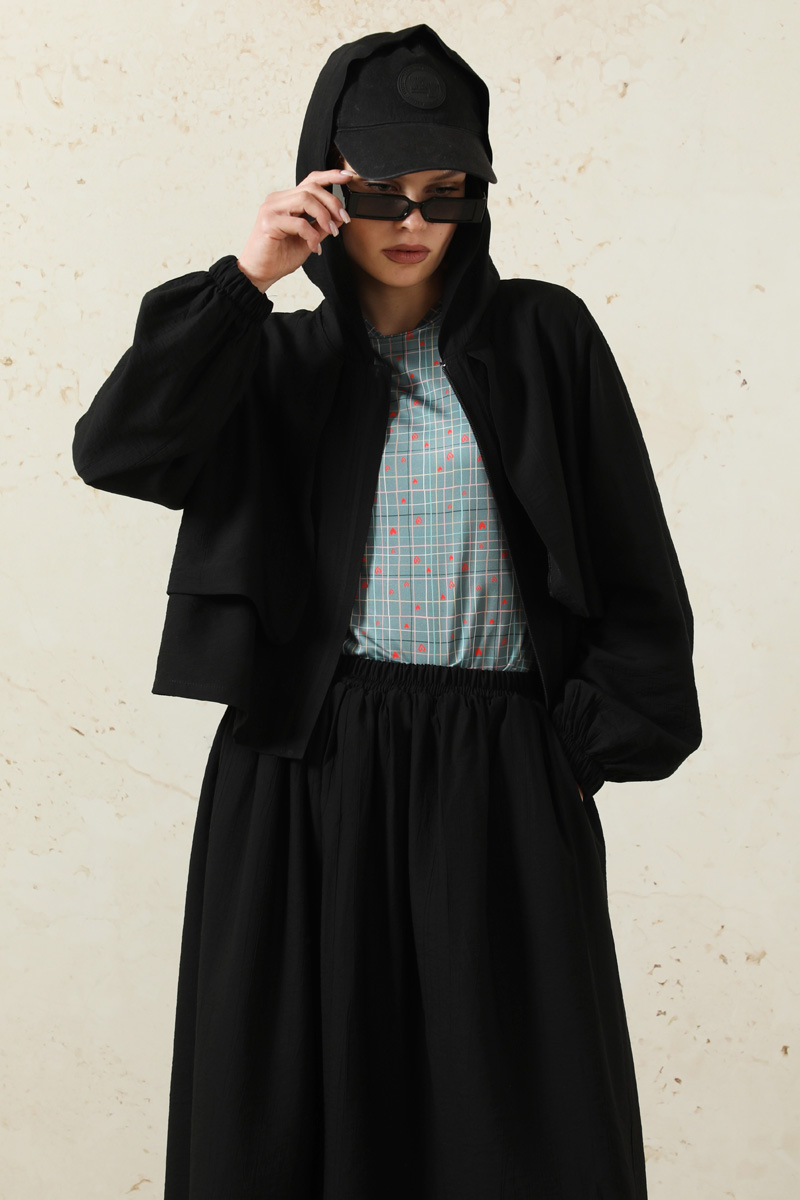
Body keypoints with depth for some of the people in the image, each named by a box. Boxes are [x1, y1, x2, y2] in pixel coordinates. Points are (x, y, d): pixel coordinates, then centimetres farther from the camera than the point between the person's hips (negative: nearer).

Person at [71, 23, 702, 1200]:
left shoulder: (544, 337, 3)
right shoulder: (280, 364, 8)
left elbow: (629, 563, 3)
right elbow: (114, 449, -8)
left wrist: (587, 745, -3)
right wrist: (244, 281, -10)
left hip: (498, 776, -1)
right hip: (305, 769, 1)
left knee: (518, 1103, 4)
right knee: (309, 1089, 7)